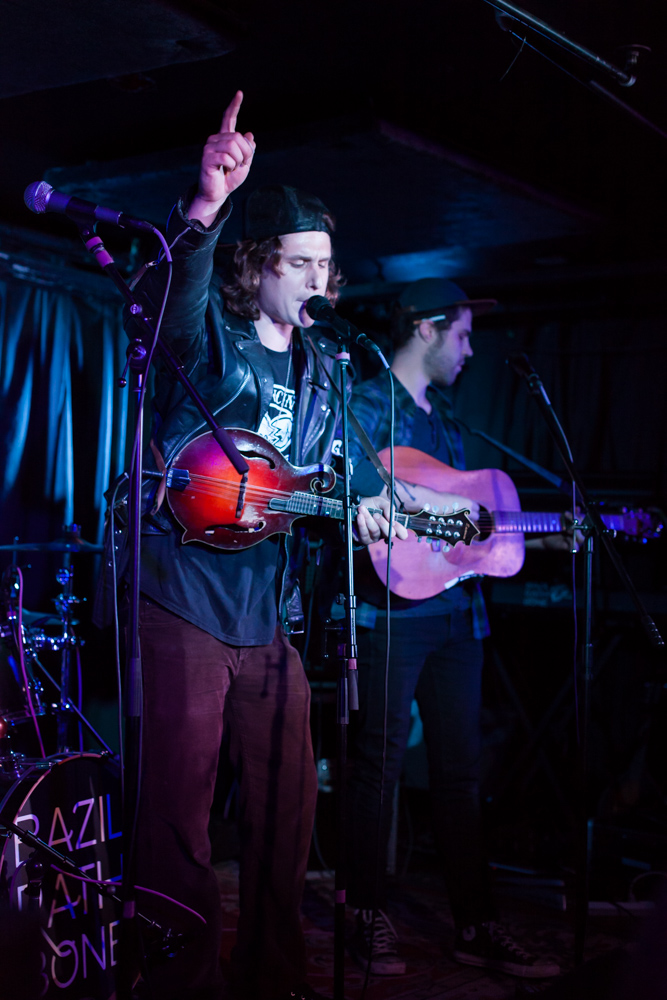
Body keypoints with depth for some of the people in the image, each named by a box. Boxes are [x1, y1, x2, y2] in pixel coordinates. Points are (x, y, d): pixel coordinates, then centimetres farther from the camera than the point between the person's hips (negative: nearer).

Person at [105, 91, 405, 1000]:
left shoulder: (318, 367, 16)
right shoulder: (207, 332, -4)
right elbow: (164, 300, -28)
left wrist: (357, 509, 0)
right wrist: (206, 207, -45)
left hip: (271, 608, 7)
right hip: (190, 596, -6)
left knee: (287, 801, 12)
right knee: (181, 803, -5)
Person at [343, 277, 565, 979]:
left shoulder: (441, 417, 22)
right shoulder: (371, 403, -4)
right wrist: (426, 500, -26)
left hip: (457, 612, 8)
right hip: (393, 611, -8)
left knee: (460, 770, 10)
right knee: (379, 763, 0)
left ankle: (476, 927, 18)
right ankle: (370, 918, 14)